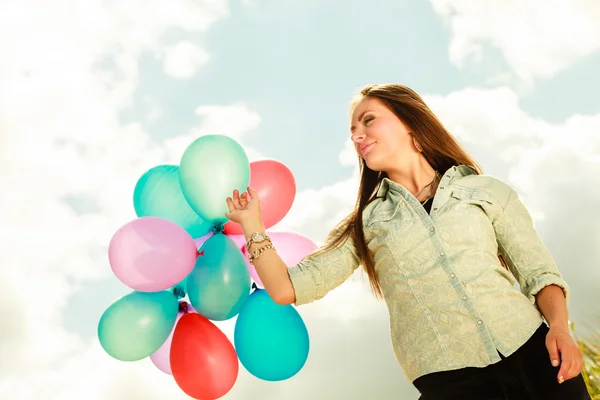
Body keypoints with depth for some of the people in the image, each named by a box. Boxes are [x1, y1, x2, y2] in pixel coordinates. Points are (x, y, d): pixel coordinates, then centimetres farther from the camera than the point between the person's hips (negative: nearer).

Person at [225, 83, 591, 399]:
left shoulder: (487, 191, 10)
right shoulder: (365, 224, 13)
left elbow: (539, 272, 7)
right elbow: (286, 289, 7)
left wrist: (559, 327, -10)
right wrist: (252, 222, 3)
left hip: (533, 358, 0)